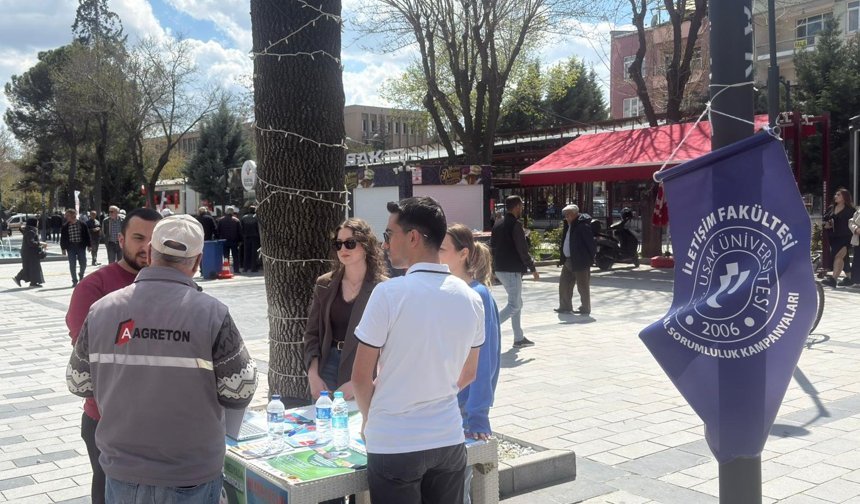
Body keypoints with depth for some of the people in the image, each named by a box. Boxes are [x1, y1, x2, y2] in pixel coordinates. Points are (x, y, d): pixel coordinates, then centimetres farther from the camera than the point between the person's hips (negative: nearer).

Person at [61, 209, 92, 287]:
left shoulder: (82, 225, 1)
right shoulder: (65, 227, 2)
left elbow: (87, 235, 4)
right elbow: (63, 238, 5)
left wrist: (88, 245, 1)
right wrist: (63, 248, 1)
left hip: (81, 246, 0)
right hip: (71, 247, 0)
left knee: (83, 264, 0)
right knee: (72, 265, 1)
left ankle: (81, 276, 27)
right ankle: (74, 281, 10)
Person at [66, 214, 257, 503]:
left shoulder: (101, 310, -7)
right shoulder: (211, 313, -17)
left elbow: (78, 384, 4)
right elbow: (239, 393, -14)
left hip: (122, 473, 3)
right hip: (190, 478, -3)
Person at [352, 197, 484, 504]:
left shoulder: (389, 293, -15)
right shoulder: (470, 298, 1)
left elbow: (361, 377, -9)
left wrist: (369, 417, 9)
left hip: (394, 444, -5)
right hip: (449, 439, 5)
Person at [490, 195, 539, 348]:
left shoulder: (497, 224, 11)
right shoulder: (515, 225, -14)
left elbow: (492, 246, 16)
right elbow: (522, 249, -16)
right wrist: (532, 268, -8)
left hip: (500, 269, 9)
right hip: (512, 270, -9)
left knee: (517, 302, 17)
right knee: (514, 305, -5)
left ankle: (519, 338, 20)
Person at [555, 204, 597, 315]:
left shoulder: (583, 226, -17)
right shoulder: (569, 225, 12)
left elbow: (590, 243, -17)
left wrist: (591, 258, -13)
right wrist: (562, 258, 14)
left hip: (580, 262, -10)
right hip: (568, 260, 10)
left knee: (583, 286, 1)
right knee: (564, 284, 13)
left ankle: (585, 308, 11)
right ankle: (565, 306, 23)